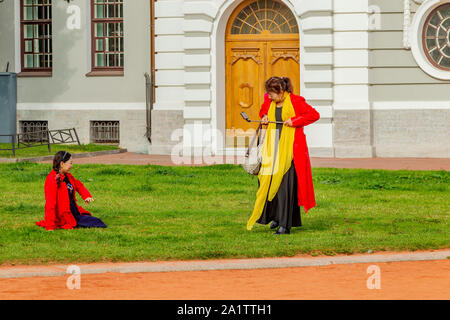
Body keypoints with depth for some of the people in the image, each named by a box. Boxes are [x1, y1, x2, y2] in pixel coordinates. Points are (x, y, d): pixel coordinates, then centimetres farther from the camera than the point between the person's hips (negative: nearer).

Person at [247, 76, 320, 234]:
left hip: (290, 147, -6)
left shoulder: (295, 101, -9)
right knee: (269, 181, 2)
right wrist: (264, 117, 7)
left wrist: (294, 120, -14)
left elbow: (314, 115, -9)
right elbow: (263, 109, 29)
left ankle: (284, 225, -6)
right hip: (273, 147, 6)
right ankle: (275, 217, 20)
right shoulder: (269, 101, 8)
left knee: (286, 185, -9)